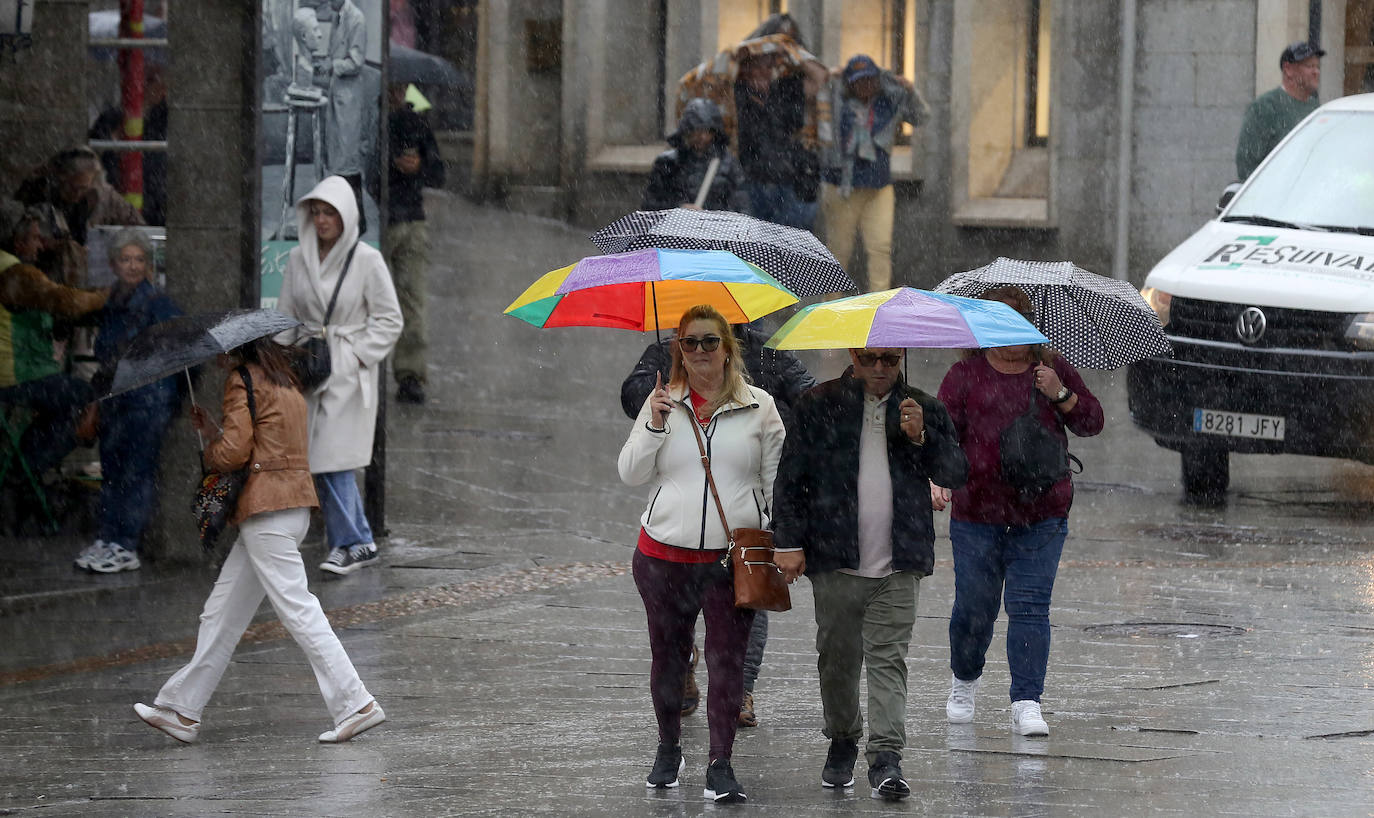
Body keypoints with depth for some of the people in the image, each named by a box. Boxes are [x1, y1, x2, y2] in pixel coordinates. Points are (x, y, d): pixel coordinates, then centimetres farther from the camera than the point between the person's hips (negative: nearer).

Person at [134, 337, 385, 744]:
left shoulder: (242, 382, -7)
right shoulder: (284, 383, 19)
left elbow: (235, 452, -14)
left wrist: (209, 452, 7)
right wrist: (213, 432, 20)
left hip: (265, 512, -10)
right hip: (295, 506, 10)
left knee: (297, 609, -10)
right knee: (222, 614, 12)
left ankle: (355, 704, -14)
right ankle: (183, 709, 16)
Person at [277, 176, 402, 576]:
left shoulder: (366, 259, -4)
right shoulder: (298, 258, 9)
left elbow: (389, 320, -1)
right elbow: (285, 316, 16)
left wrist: (354, 355, -9)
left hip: (349, 370, -5)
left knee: (332, 457, -12)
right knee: (319, 458, 1)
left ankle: (348, 542, -3)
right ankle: (359, 543, 9)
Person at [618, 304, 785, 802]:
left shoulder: (759, 407, 5)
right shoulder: (662, 402, 7)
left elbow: (776, 480, 8)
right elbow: (630, 474, 5)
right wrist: (655, 425, -9)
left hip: (732, 555, -1)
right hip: (665, 553, 2)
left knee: (727, 659, -6)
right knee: (667, 655, 10)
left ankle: (721, 766, -1)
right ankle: (668, 751, 27)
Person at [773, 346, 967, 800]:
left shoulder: (925, 409, 9)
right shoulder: (820, 405, 4)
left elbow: (956, 473, 4)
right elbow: (791, 477, 5)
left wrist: (920, 438, -12)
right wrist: (789, 541, -1)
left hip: (898, 566, 0)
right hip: (835, 561, 0)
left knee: (888, 659, -8)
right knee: (837, 656, 7)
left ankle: (886, 759, -13)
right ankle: (843, 742, 27)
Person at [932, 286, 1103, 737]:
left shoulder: (1053, 369, 9)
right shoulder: (966, 375, 4)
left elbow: (1092, 423, 8)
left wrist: (1060, 395, -10)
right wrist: (938, 477, -17)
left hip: (1041, 517, 0)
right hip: (977, 512, 0)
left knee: (1030, 607, -8)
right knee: (974, 607, 6)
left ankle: (1026, 705, -7)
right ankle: (964, 682, 35)